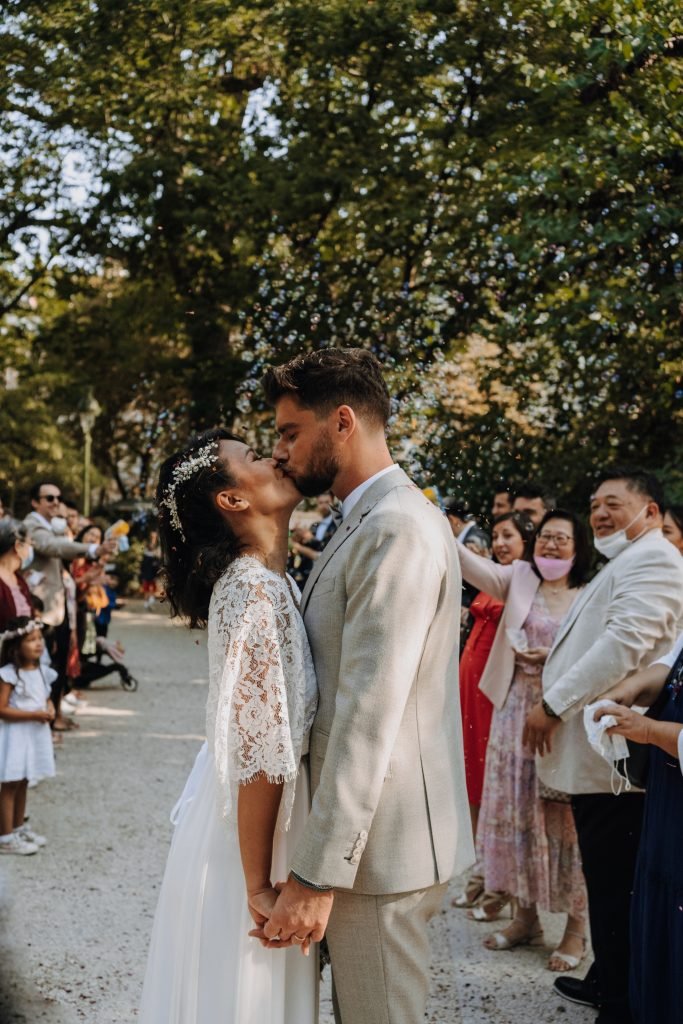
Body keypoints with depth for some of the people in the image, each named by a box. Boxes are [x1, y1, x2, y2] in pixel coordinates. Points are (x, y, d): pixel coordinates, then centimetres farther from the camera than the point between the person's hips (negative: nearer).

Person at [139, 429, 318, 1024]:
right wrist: (260, 886, -19)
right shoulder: (256, 591, -23)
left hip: (252, 811, 9)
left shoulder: (261, 580, 6)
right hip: (252, 835, -9)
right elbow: (260, 753, -24)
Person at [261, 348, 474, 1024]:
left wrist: (316, 875, -23)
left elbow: (370, 716, -25)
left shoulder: (398, 528, -20)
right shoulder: (365, 523, 13)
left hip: (381, 843, -10)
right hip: (367, 831, 10)